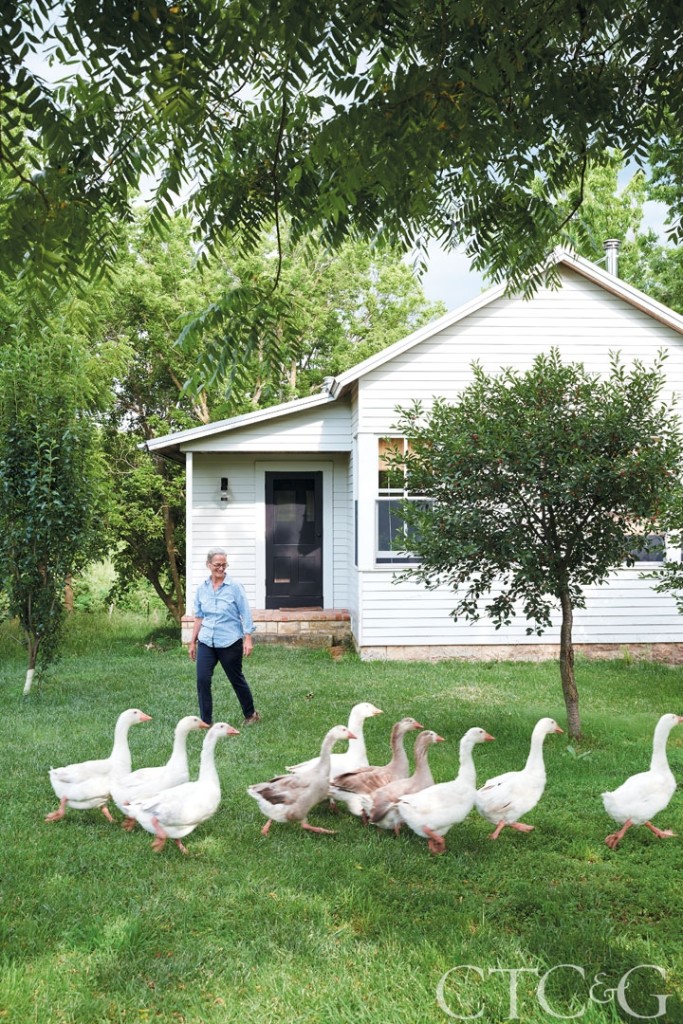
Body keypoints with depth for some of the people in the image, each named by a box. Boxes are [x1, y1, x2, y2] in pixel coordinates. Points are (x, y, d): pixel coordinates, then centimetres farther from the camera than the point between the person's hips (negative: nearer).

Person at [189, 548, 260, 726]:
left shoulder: (235, 587, -8)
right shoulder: (202, 588, 3)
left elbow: (245, 615, -6)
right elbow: (199, 617, 10)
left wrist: (248, 639, -11)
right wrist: (192, 642, 12)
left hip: (230, 643, -3)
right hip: (206, 643, 3)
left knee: (237, 679, 10)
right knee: (202, 680, -7)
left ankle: (251, 714, 31)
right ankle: (205, 722, 4)